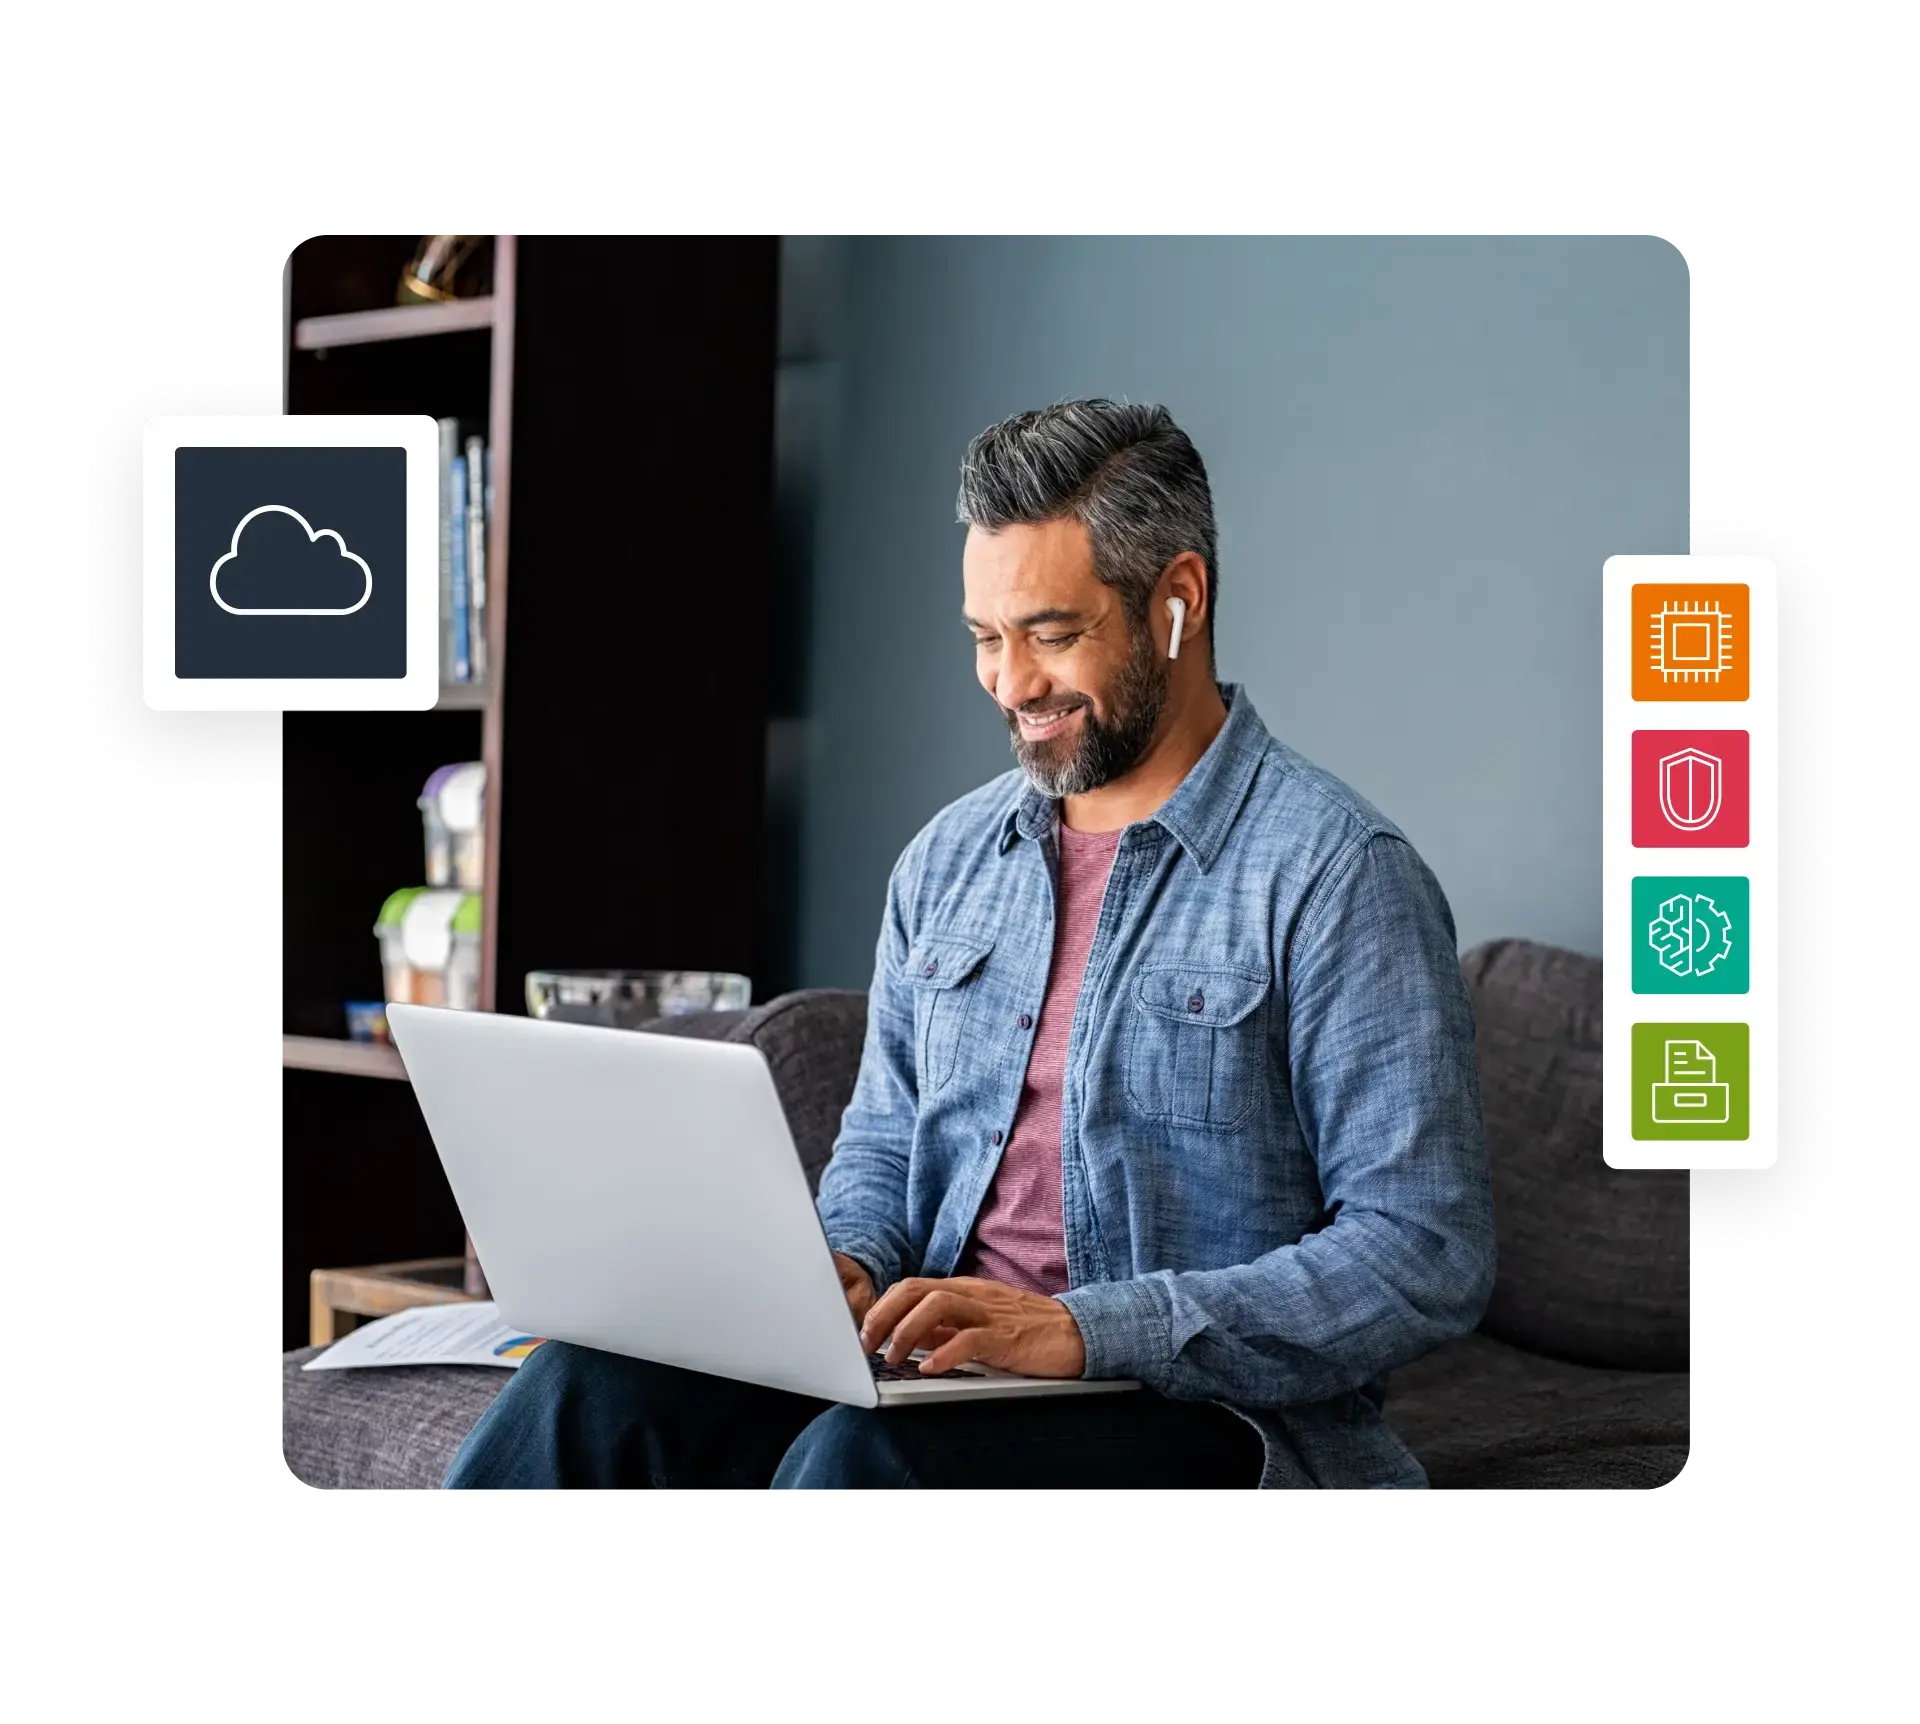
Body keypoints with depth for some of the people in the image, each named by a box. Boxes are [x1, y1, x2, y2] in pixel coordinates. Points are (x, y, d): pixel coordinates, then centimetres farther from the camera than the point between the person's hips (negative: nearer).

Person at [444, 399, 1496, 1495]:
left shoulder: (1337, 874, -9)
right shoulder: (950, 859, 14)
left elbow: (1428, 1259, -15)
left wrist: (1085, 1328, -23)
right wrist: (847, 1267, -1)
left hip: (1206, 1405, -6)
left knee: (863, 1455, -36)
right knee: (591, 1389, -21)